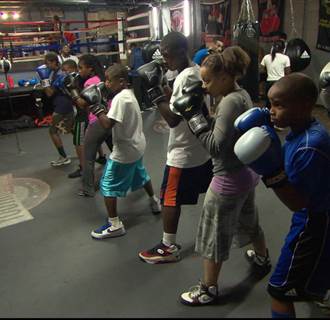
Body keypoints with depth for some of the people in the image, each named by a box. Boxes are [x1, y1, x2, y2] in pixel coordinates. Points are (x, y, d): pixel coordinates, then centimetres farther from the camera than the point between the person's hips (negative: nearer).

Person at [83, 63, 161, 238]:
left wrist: (95, 106, -21)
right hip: (136, 145, 10)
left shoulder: (120, 98, -23)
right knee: (140, 174, 31)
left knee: (107, 185, -1)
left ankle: (114, 225, 4)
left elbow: (108, 124, -30)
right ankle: (154, 202, 50)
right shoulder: (129, 93, 6)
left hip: (124, 150, -10)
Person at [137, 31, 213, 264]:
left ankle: (168, 248, 14)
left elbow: (173, 118, -26)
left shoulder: (185, 78, -23)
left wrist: (154, 90, -24)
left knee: (170, 199, 2)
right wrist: (160, 87, 3)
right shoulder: (197, 70, 8)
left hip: (184, 153, -10)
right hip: (202, 147, 10)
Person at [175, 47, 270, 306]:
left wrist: (194, 117, -22)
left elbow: (216, 146, -25)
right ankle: (262, 260, 56)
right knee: (248, 221, 31)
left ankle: (208, 290, 25)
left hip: (230, 179, -10)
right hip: (247, 172, 10)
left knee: (214, 235, 7)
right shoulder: (242, 94, 3)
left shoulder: (229, 102, -24)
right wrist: (201, 114, -2)